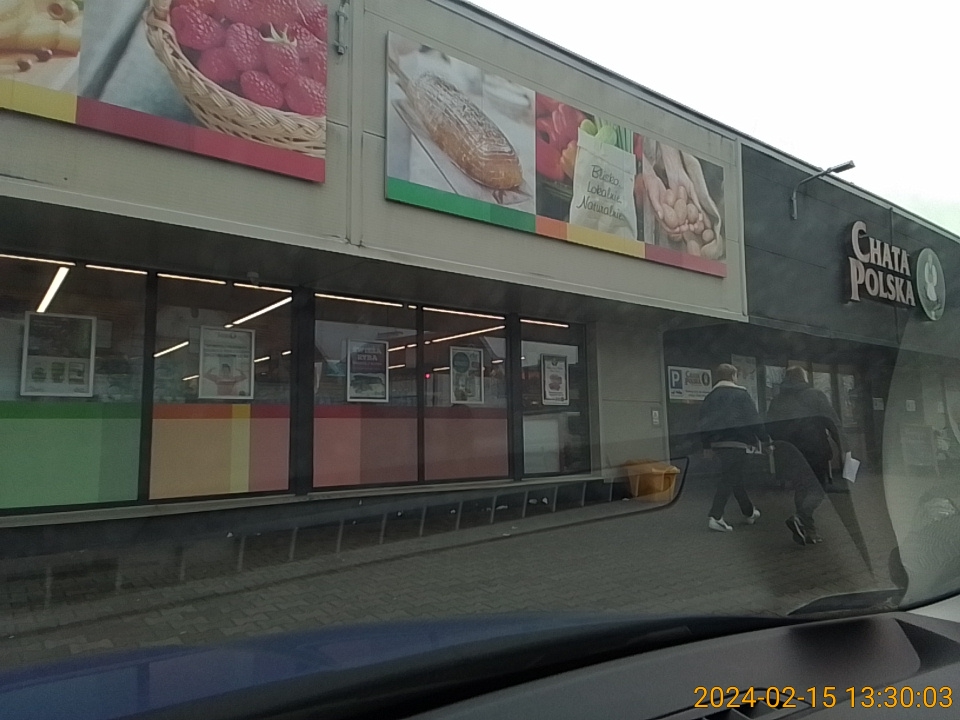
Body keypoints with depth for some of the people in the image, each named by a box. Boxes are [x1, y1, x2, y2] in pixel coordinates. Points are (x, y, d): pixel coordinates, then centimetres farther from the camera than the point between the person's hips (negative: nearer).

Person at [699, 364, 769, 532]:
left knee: (734, 478, 18)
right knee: (729, 480, -6)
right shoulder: (740, 394, -3)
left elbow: (704, 424, 11)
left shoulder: (710, 397, 13)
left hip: (718, 443, 6)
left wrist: (707, 445, 17)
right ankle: (715, 517, -14)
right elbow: (753, 418, -7)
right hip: (737, 443, -6)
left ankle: (750, 513, 32)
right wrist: (765, 438, 2)